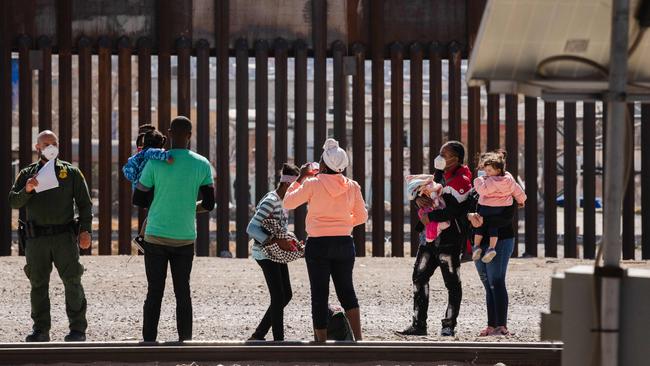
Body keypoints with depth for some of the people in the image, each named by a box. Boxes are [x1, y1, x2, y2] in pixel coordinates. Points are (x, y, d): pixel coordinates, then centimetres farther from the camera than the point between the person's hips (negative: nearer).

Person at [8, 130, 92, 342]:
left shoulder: (71, 173, 12)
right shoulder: (27, 174, 15)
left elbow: (84, 204, 10)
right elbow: (13, 202, 6)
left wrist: (85, 230, -3)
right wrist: (26, 190, -14)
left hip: (65, 236, -1)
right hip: (36, 238, 1)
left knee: (72, 281, -7)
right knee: (38, 285, 3)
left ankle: (78, 329, -3)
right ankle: (40, 330, 9)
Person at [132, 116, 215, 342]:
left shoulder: (156, 163, -8)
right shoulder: (202, 165, -2)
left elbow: (138, 200, -1)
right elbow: (209, 204, 1)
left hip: (156, 236, -1)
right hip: (185, 238, 1)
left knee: (154, 292, 3)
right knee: (183, 292, 10)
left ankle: (149, 340, 0)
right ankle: (185, 340, 9)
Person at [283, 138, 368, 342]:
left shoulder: (312, 184, -9)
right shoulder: (352, 187, 1)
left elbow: (288, 202, 2)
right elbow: (361, 216, 8)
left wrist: (300, 178, 10)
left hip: (318, 243, -3)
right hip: (344, 243, 3)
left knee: (319, 295, 3)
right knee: (346, 290, 16)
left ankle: (321, 342, 3)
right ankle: (358, 338, 7)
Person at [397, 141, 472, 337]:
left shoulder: (461, 181, -15)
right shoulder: (441, 175, 13)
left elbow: (451, 210, -24)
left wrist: (428, 217, -14)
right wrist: (419, 198, -7)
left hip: (449, 237, -9)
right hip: (431, 235, 9)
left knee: (452, 282, 0)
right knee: (419, 276, 7)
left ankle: (449, 326, 7)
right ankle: (418, 324, 11)